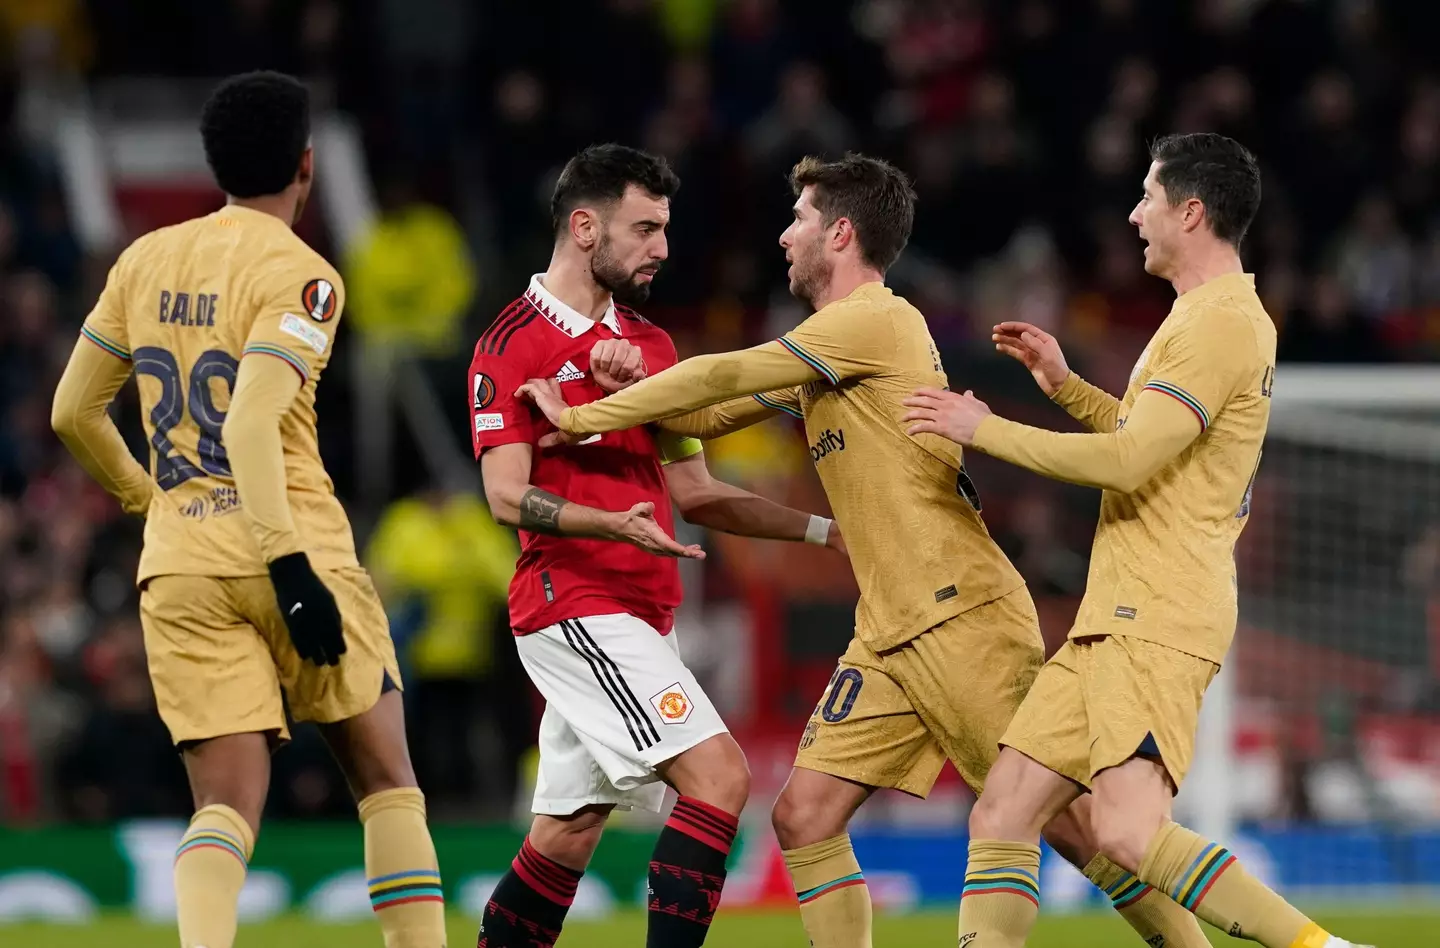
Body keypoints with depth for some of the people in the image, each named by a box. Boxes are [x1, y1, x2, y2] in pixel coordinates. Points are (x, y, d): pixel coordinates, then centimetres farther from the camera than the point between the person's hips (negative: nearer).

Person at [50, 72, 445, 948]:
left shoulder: (145, 262, 11)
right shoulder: (299, 276, -7)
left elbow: (73, 414, 16)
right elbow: (249, 425, -20)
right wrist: (291, 567, -22)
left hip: (179, 570, 4)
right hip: (293, 546, -4)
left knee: (229, 801, -1)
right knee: (388, 781, 10)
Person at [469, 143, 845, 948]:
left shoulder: (651, 346, 17)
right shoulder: (515, 344, -6)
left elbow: (693, 491, 18)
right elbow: (508, 495, -14)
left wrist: (825, 531, 10)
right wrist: (613, 525, -30)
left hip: (636, 617, 8)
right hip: (575, 603, -8)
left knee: (566, 835, 9)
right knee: (718, 776, -19)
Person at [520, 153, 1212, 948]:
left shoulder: (876, 321, -10)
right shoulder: (824, 349, 18)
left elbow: (719, 377, -11)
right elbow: (712, 417, 21)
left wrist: (582, 418, -3)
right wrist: (632, 386, 1)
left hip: (962, 616, -9)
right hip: (889, 638, 9)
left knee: (1063, 819, -8)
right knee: (803, 819, -1)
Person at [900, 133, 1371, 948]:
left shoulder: (1221, 323, -12)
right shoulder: (1217, 316, 21)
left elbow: (1125, 460, -20)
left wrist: (983, 430, -10)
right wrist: (1065, 385, 26)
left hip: (1156, 621, -11)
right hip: (1118, 618, 11)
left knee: (1130, 834, -23)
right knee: (1002, 818, 4)